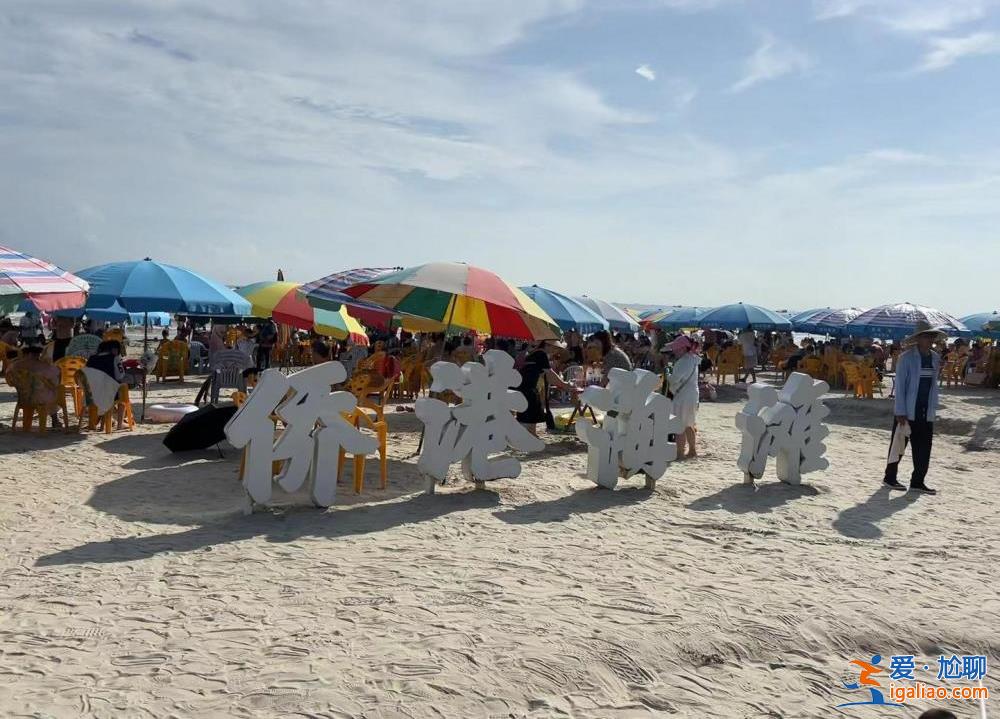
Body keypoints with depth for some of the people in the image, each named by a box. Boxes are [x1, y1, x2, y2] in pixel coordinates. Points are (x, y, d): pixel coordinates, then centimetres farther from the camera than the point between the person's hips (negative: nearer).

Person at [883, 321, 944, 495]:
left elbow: (933, 383, 15)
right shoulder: (906, 358, -10)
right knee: (898, 445, 5)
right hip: (907, 411, -5)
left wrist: (933, 407, 10)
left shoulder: (935, 358, 8)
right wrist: (900, 412, -15)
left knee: (924, 448, 5)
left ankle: (917, 482, 14)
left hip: (926, 412, 6)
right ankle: (890, 477, 18)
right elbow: (899, 385, -11)